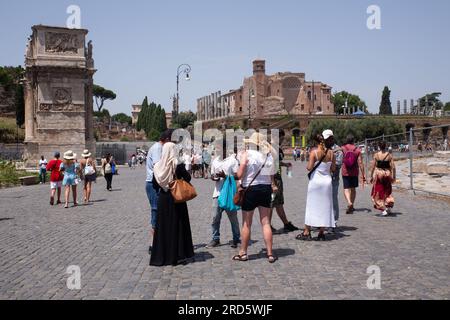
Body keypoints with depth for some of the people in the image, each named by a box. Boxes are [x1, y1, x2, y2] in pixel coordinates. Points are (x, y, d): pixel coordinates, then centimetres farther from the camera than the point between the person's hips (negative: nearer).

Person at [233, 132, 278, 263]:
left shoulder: (247, 154, -10)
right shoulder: (269, 155, 3)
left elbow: (239, 175, -11)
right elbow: (271, 175, 4)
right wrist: (273, 185, 19)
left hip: (250, 189, -4)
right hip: (266, 189, 4)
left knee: (246, 224, 7)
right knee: (266, 222, 7)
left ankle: (243, 253, 18)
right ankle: (270, 253, 7)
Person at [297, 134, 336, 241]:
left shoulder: (314, 153, -10)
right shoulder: (331, 153, 1)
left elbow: (309, 168, -14)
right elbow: (333, 169, 4)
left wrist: (308, 165, 7)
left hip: (315, 180, -3)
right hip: (327, 181, 3)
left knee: (312, 206, 4)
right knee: (325, 206, 9)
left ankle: (307, 232, 6)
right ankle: (322, 233, 11)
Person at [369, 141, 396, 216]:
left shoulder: (376, 155, -6)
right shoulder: (389, 155, -2)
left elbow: (373, 167, -6)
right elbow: (393, 167, -4)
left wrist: (371, 176, 1)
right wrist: (393, 176, 4)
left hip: (378, 174, -2)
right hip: (387, 174, 2)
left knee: (379, 193, 7)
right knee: (387, 192, 20)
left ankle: (383, 210, 1)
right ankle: (389, 207, 8)